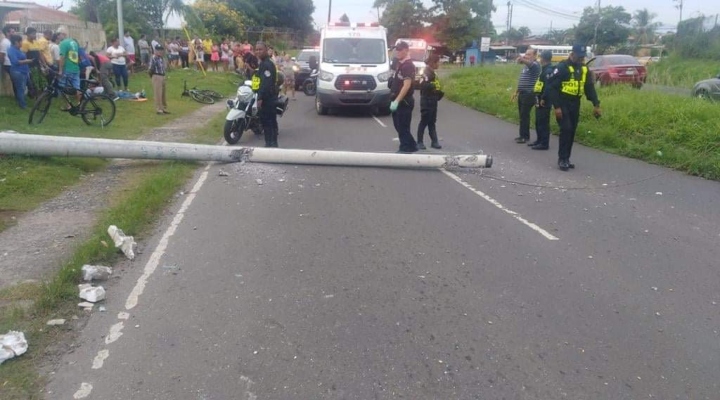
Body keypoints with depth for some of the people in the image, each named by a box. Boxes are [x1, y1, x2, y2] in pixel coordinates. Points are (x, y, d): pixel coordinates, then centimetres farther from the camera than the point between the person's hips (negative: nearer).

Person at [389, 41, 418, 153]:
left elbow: (407, 85, -24)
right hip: (398, 101, 10)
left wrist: (397, 101, -28)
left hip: (403, 102, -10)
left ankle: (405, 150, 2)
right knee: (399, 126, 16)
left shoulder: (408, 65, -15)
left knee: (403, 128, -5)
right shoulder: (401, 64, 14)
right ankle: (411, 146, 27)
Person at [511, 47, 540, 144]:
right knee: (522, 115, 11)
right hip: (522, 94, 9)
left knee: (524, 115, -7)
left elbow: (530, 63, -36)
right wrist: (516, 92, 24)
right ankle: (523, 135, 19)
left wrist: (523, 60, -57)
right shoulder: (526, 66, 17)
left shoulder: (535, 65, -11)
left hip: (529, 94, -9)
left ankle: (525, 136, -1)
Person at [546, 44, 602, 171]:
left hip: (575, 104, 6)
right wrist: (556, 106, -19)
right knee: (566, 129, -15)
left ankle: (566, 159, 16)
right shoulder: (562, 67, -12)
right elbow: (551, 87, -14)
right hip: (563, 104, -6)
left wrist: (596, 104, 2)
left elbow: (590, 88, 12)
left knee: (572, 131, 7)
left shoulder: (584, 69, 8)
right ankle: (562, 159, -6)